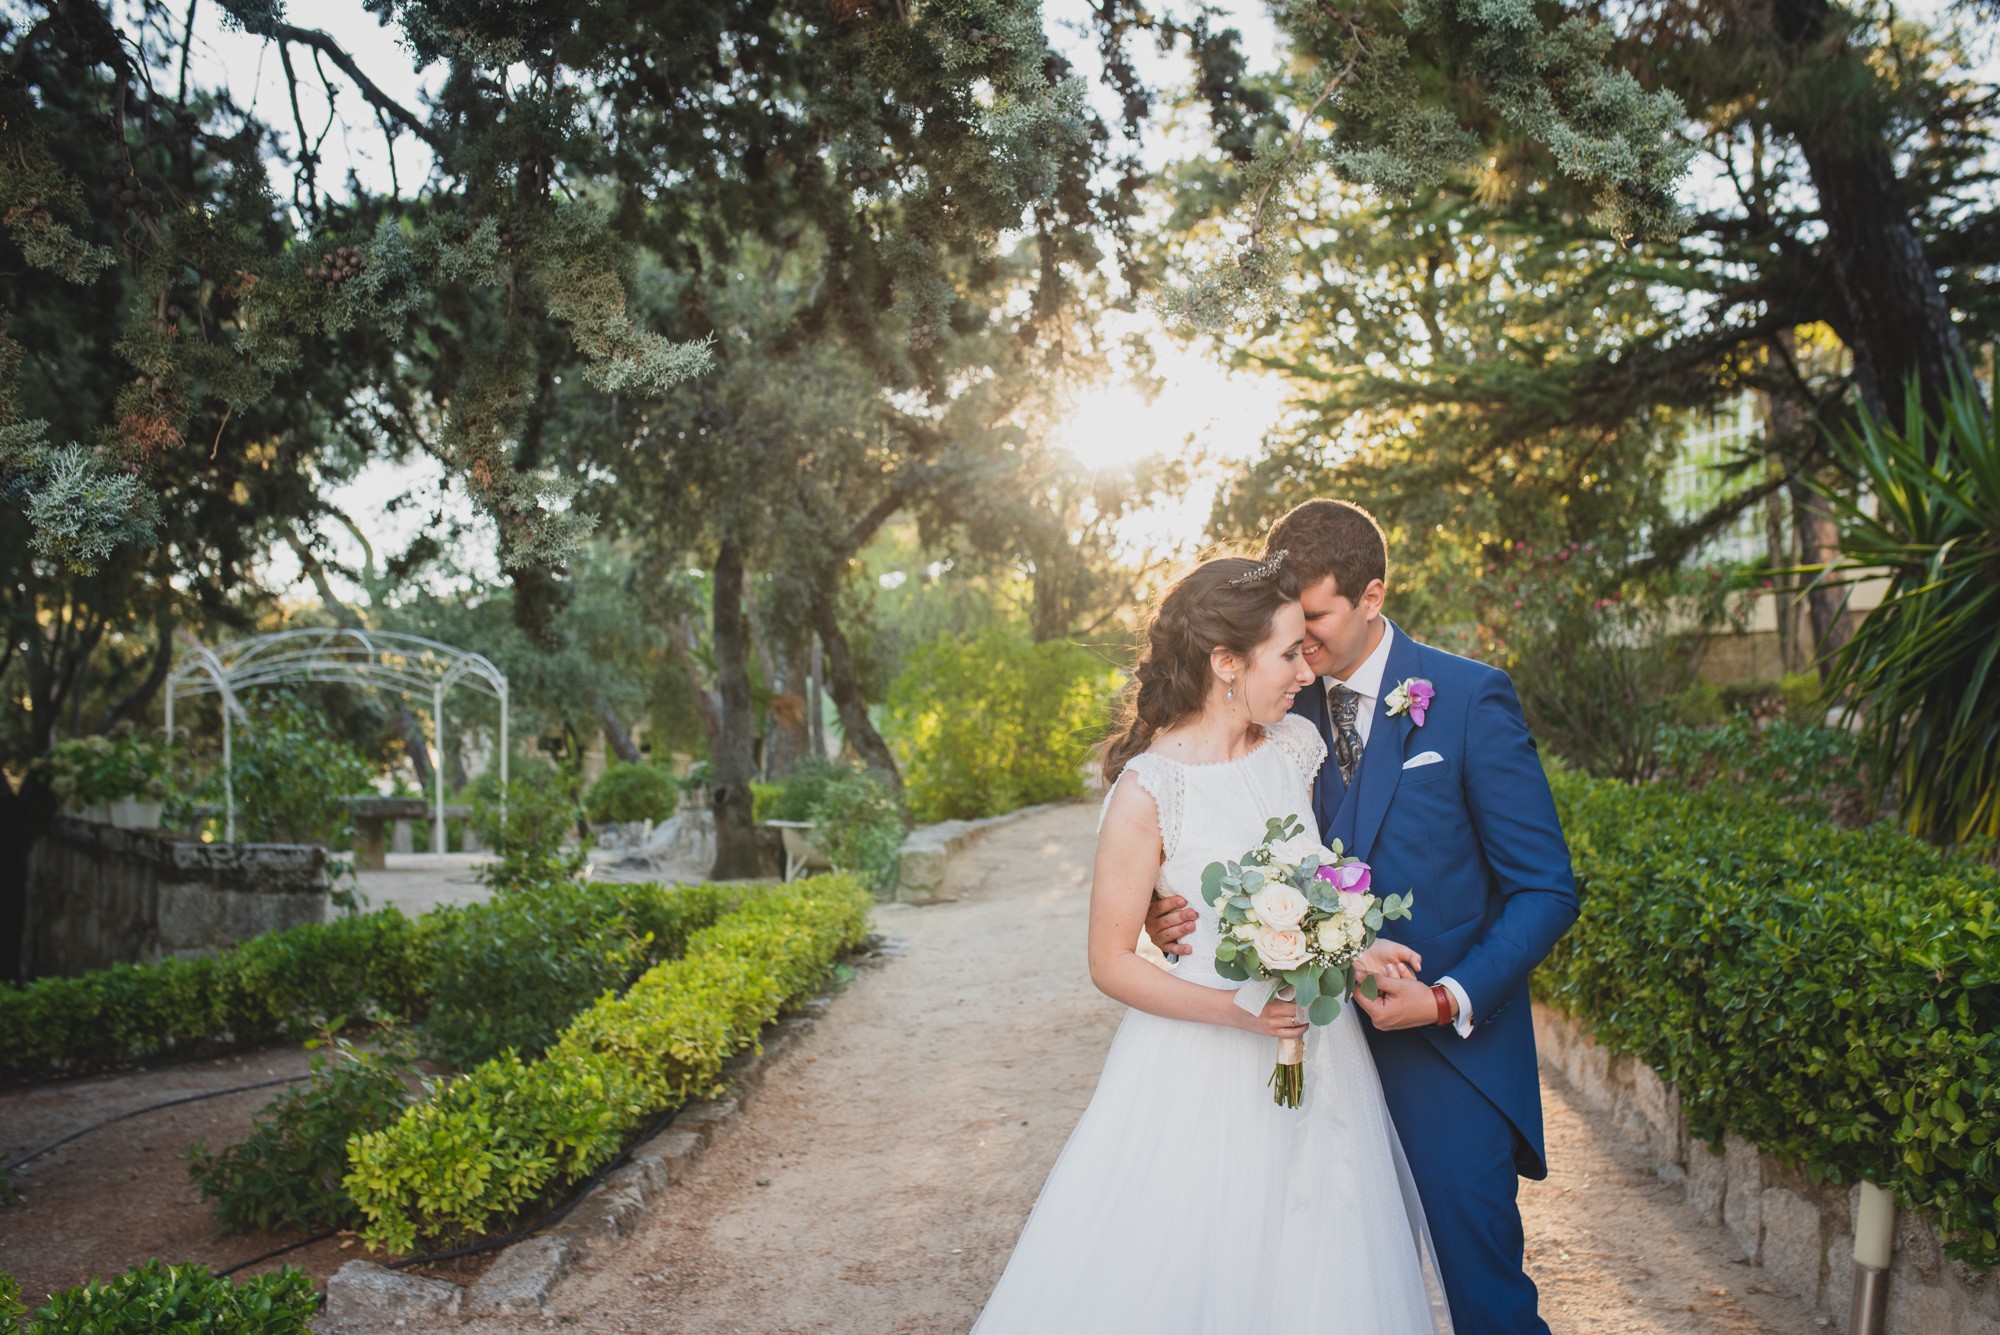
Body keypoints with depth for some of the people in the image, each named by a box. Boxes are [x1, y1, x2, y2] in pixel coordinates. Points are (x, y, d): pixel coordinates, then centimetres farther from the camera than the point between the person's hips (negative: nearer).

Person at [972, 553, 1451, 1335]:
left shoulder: (1297, 745, 0)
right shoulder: (1148, 791, -17)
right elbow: (1112, 963, -12)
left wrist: (1350, 952, 0)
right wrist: (1235, 1008, -22)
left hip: (1315, 1057, 6)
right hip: (1200, 1073, -5)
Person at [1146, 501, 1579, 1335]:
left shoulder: (1469, 700, -9)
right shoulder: (1291, 712, 4)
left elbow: (1547, 890, -8)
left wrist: (1451, 998, -19)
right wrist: (1189, 921, -13)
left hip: (1452, 1049, -4)